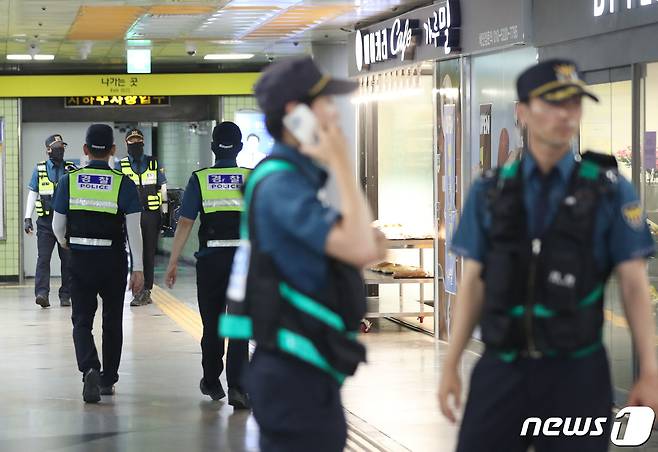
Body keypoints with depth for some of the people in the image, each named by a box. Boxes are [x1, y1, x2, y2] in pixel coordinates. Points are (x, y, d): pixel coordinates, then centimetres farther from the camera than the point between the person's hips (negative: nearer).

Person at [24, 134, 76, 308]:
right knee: (43, 257, -11)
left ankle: (65, 295, 10)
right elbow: (32, 194, 8)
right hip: (46, 221, -1)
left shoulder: (71, 169, 7)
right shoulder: (40, 169, 8)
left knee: (67, 259, 3)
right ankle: (42, 293, -18)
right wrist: (27, 218, 1)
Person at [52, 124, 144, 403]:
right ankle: (108, 380, 23)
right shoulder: (124, 184, -7)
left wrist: (64, 243, 24)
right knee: (112, 321, 15)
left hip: (80, 259, 0)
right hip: (113, 260, 0)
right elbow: (134, 230, -11)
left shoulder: (69, 181, -3)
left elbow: (57, 226, 2)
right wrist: (138, 269, -7)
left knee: (82, 320, 5)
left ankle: (89, 369, -20)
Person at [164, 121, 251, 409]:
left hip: (210, 258, 0)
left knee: (211, 323, 14)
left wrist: (173, 263, -2)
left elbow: (185, 224, -7)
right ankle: (237, 386, -12)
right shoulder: (252, 179, -1)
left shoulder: (200, 179, -3)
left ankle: (212, 382, 29)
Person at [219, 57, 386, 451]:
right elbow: (359, 247, -27)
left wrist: (370, 246, 3)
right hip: (297, 375, -10)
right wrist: (343, 164, -18)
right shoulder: (282, 185, -17)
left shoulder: (290, 178, 15)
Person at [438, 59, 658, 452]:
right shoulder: (490, 193, 5)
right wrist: (451, 365, 5)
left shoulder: (611, 191, -1)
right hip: (501, 369, 2)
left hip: (576, 373, -1)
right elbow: (473, 283, 7)